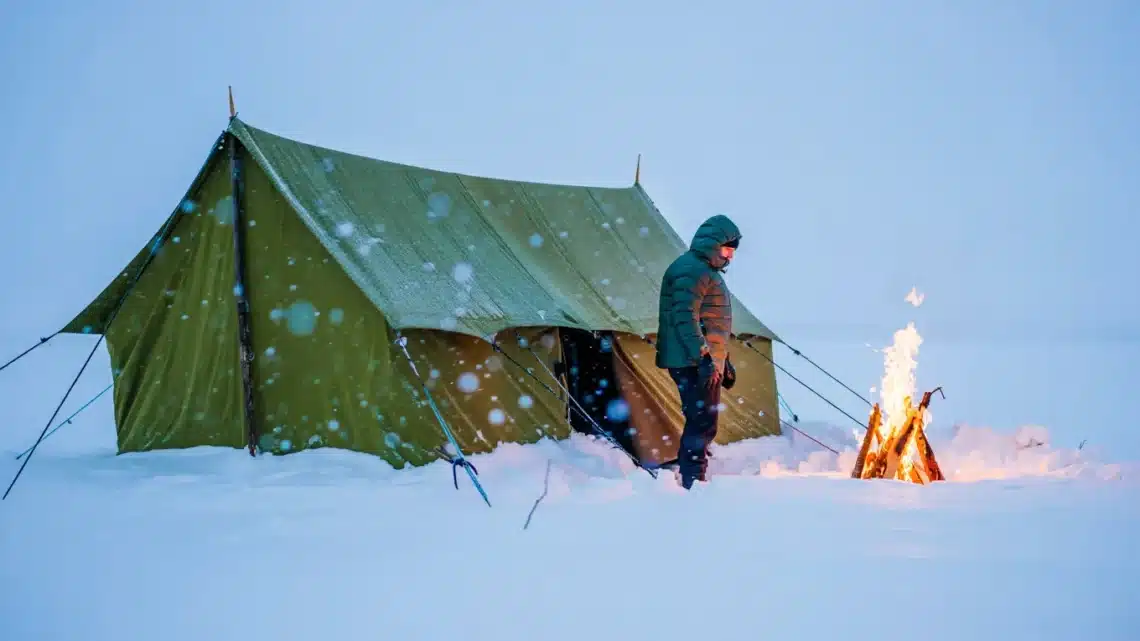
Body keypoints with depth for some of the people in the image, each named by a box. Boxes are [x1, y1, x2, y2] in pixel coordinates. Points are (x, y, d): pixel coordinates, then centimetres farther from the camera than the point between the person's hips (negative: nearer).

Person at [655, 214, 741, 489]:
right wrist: (703, 356, -27)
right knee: (702, 423, -12)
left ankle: (690, 482, 19)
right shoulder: (691, 269, -13)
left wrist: (723, 361, 29)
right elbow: (685, 317, -22)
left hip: (706, 362, 11)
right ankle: (693, 482, -12)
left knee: (704, 424, 13)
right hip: (693, 363, -11)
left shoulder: (707, 270, 21)